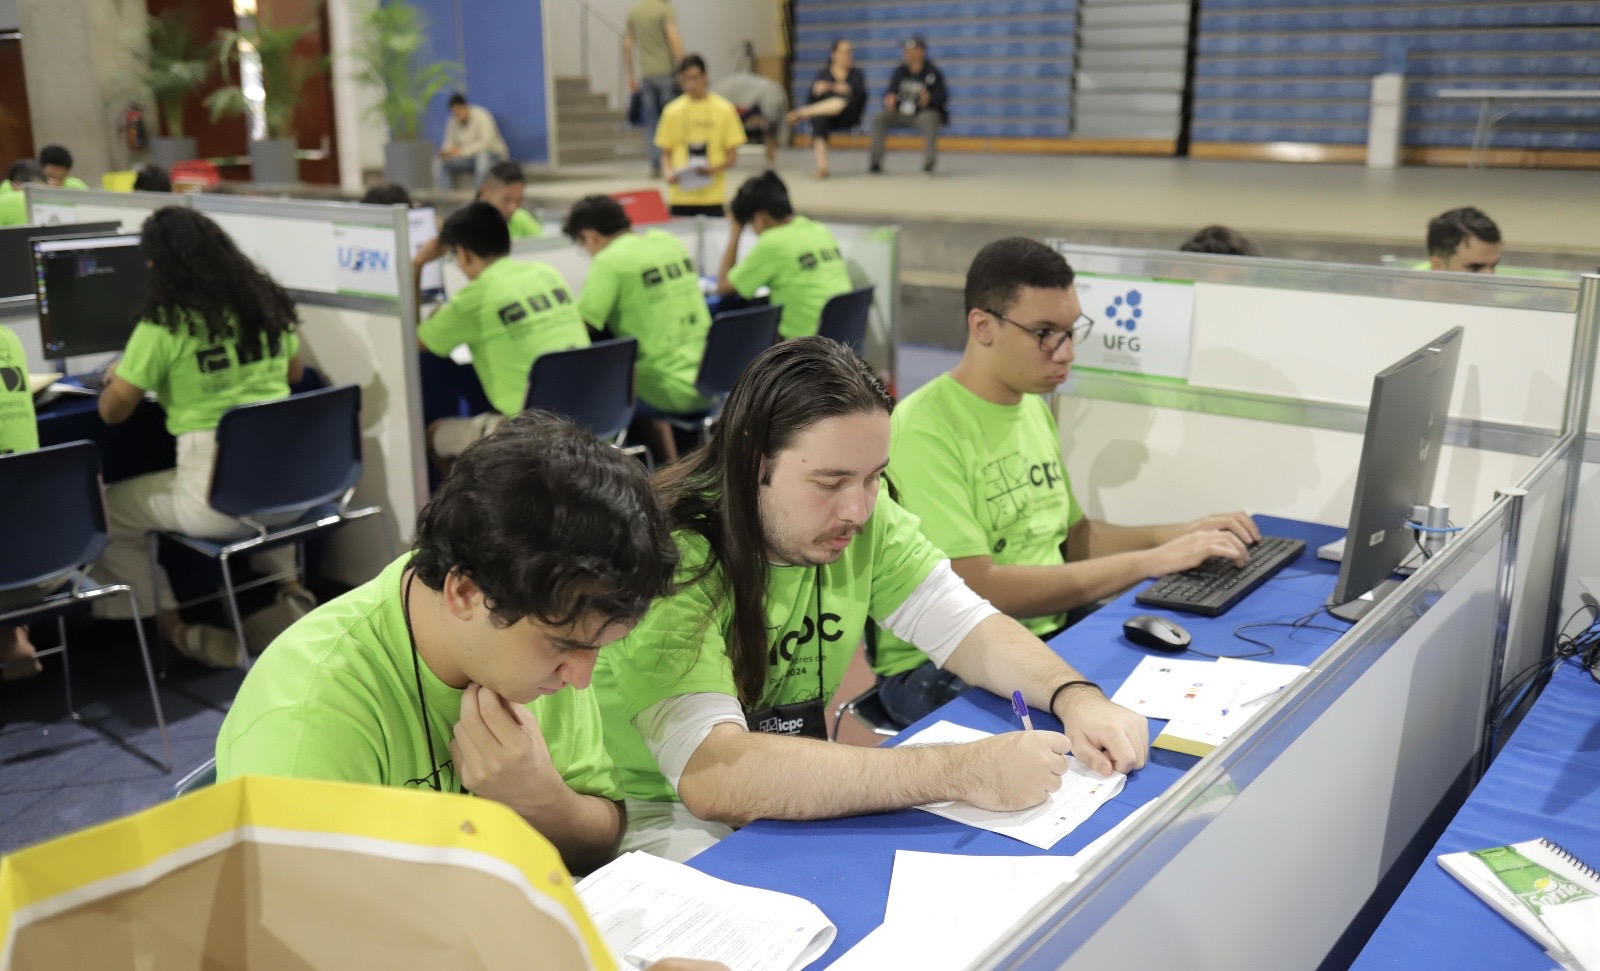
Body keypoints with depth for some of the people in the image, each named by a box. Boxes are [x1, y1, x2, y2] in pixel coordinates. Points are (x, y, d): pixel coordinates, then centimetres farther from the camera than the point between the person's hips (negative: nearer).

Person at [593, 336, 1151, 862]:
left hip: (797, 795, 6)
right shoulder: (669, 559, -29)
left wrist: (1076, 697, -22)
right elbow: (713, 775, -39)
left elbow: (964, 625, -1)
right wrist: (962, 772, -41)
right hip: (663, 816, -6)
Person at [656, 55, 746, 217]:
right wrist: (667, 172, -11)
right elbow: (666, 153, 9)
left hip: (712, 196, -1)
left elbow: (732, 156, 2)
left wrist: (714, 169, -17)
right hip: (681, 195, 1)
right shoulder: (672, 111, 4)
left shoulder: (724, 109, 0)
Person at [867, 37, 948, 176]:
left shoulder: (932, 73, -7)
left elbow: (942, 96, -12)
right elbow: (891, 91, 7)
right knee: (878, 118, -17)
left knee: (929, 119, -39)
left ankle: (929, 161, -39)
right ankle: (876, 162, -18)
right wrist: (889, 101, -18)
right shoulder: (900, 71, 5)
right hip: (901, 114, 4)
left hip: (926, 112, -4)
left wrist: (929, 99, -33)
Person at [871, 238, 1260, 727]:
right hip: (939, 668, -8)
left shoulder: (1034, 407, 11)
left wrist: (1181, 535, 3)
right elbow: (978, 590, -23)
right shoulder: (925, 429, -17)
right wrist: (1152, 561, -20)